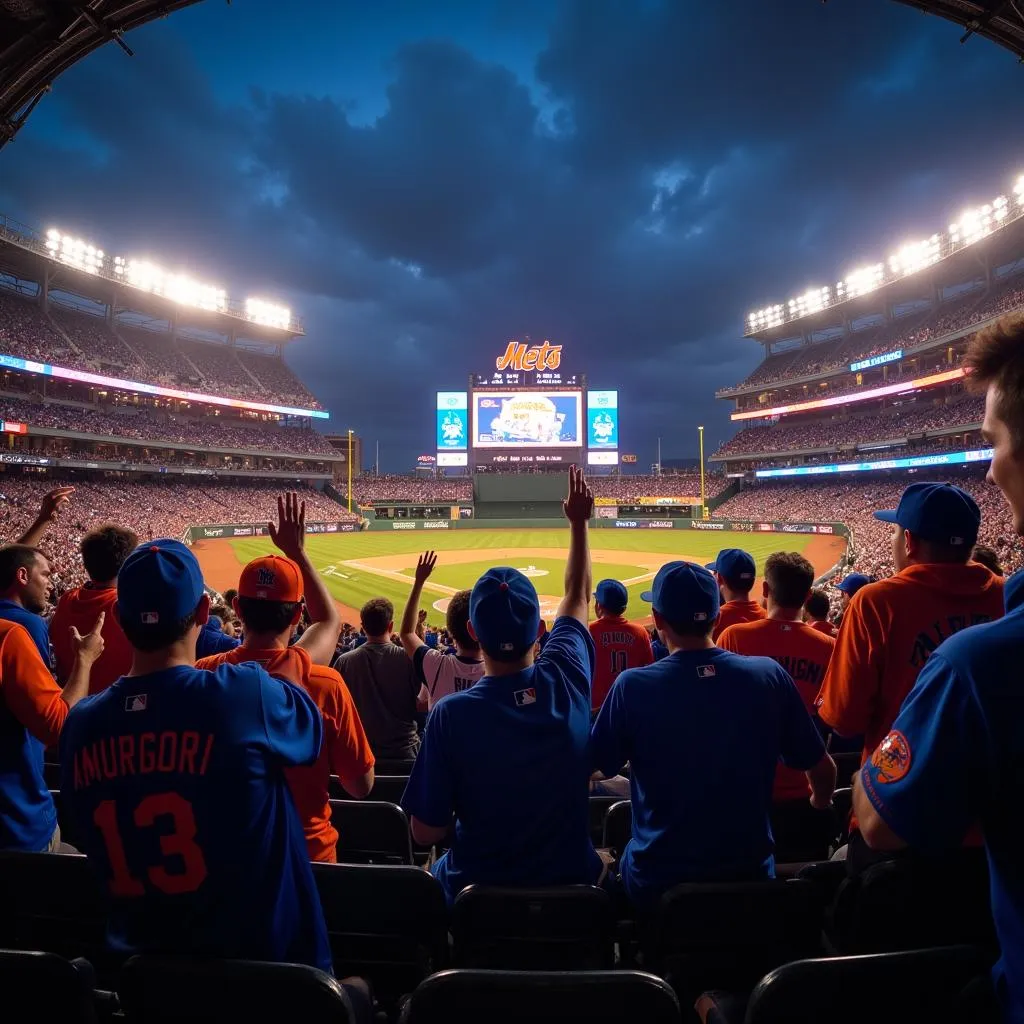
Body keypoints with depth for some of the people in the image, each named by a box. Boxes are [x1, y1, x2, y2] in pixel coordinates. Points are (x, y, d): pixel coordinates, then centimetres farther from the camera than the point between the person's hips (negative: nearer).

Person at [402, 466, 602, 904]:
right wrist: (579, 523, 11)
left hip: (478, 890, -1)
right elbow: (577, 597, 0)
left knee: (439, 873, 33)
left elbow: (425, 832, -16)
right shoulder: (567, 682, -19)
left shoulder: (450, 714, -27)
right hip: (572, 882, 2)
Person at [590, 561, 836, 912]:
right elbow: (823, 771, 0)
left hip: (656, 886, -2)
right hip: (751, 877, 2)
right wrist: (820, 802, 22)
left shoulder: (632, 685, -19)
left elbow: (592, 766, -6)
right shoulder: (770, 674, -12)